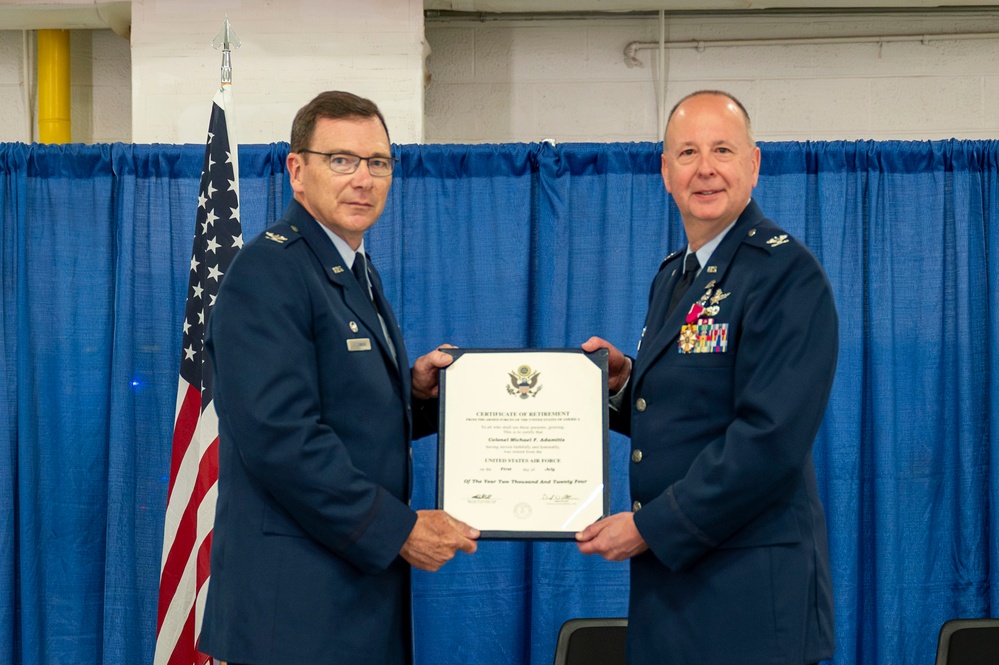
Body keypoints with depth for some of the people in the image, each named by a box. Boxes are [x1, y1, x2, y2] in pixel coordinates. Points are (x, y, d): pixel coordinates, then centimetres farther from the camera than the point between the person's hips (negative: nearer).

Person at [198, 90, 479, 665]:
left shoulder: (357, 274, 16)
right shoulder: (269, 273, -14)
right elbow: (281, 438, -23)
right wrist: (400, 529, -18)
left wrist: (416, 389, 1)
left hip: (362, 586, 9)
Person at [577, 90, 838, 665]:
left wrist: (650, 527, -17)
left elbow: (771, 438, -21)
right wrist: (626, 381, 1)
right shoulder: (673, 276, 15)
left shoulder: (787, 273, -13)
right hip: (668, 575, 8)